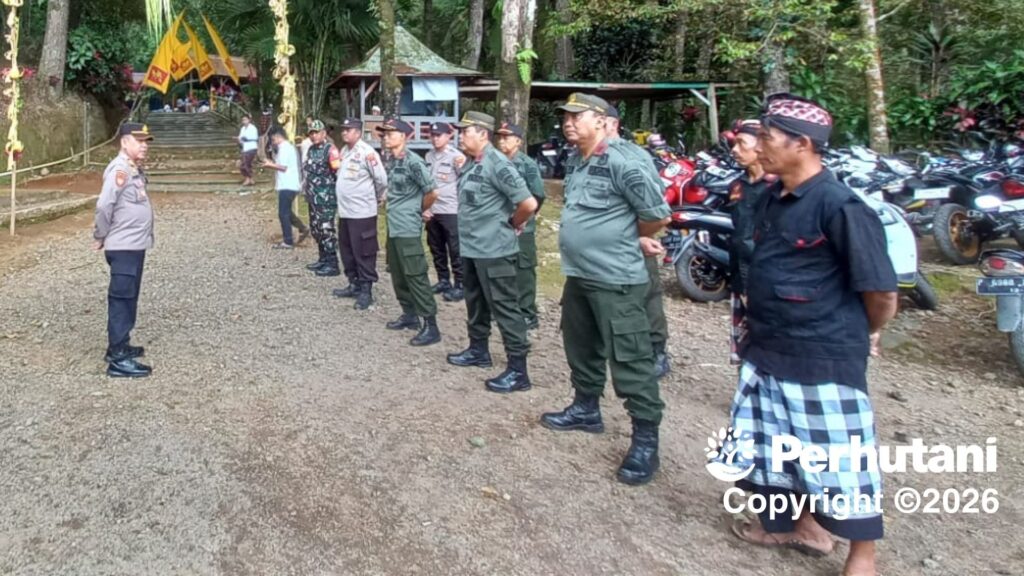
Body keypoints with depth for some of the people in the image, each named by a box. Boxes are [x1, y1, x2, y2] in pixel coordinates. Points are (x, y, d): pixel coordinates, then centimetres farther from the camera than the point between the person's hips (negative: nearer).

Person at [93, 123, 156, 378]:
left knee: (128, 299, 18)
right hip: (123, 247, -10)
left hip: (135, 245, 10)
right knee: (121, 299, -6)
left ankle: (119, 346, 30)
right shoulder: (119, 169, -17)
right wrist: (101, 237, -12)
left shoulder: (134, 168, 12)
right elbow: (104, 205, -24)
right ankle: (118, 359, -1)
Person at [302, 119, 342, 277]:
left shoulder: (330, 150, -13)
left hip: (326, 197, -9)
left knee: (326, 229, -9)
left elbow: (340, 170, -19)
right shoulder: (311, 149, 15)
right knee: (316, 229, 15)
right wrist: (306, 184, 21)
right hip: (313, 196, 9)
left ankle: (332, 264, -4)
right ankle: (323, 259, 26)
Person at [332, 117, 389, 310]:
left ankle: (366, 290, 4)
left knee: (363, 253, -3)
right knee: (347, 251, 16)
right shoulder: (344, 151, 13)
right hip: (345, 211, 9)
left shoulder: (366, 152, -15)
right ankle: (354, 284, 28)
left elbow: (382, 179, -14)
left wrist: (379, 199, -1)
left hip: (362, 212, -9)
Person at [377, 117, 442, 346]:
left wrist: (421, 210, -3)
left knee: (415, 276, -7)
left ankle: (430, 325, -3)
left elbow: (432, 192, -18)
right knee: (398, 274, 16)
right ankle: (409, 314, 29)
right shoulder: (390, 161, 9)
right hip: (393, 226, 9)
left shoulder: (413, 162, -16)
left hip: (408, 228, -9)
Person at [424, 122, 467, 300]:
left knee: (455, 250, -1)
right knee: (436, 249, 13)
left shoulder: (456, 156, -8)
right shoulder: (428, 156, 12)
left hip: (451, 210, -7)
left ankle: (459, 285, 7)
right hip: (431, 210, 7)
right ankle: (443, 280, 26)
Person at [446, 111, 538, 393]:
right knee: (476, 303, 21)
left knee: (504, 308, -4)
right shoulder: (471, 165, 10)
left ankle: (517, 370, 2)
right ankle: (478, 350, 38)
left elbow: (528, 203, -23)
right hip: (471, 248, 9)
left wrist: (513, 224, -8)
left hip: (494, 251, -9)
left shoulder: (497, 164, -18)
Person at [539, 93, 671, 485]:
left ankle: (646, 439, 5)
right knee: (581, 348, 22)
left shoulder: (620, 164, -16)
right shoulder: (574, 163, 10)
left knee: (630, 360, -3)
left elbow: (658, 214, -13)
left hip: (616, 280, -9)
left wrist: (631, 238, 3)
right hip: (579, 276, 9)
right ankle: (586, 408, 40)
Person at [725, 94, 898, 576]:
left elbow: (881, 288, -15)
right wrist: (756, 328, 18)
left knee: (840, 455, 4)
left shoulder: (840, 207, -20)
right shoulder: (772, 198, 5)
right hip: (767, 351, 9)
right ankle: (803, 525, 40)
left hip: (824, 358, -8)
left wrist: (867, 335, 1)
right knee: (770, 442, 19)